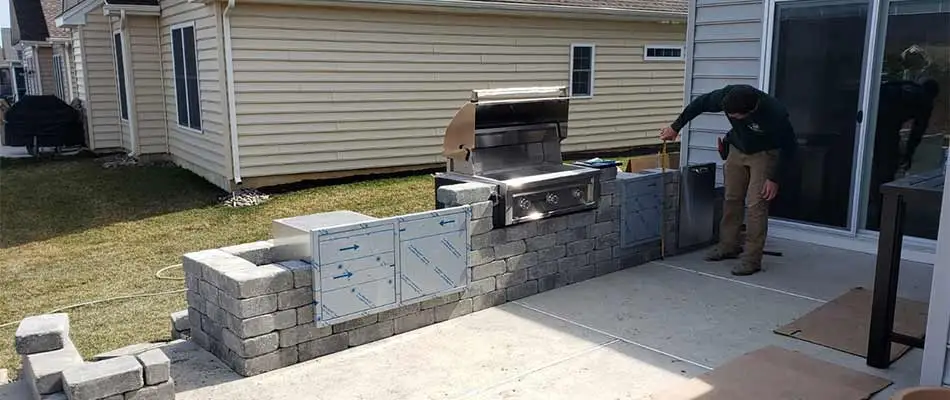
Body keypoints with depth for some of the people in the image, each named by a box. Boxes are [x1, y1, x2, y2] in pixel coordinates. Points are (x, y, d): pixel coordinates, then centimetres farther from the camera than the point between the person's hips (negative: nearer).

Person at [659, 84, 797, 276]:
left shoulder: (776, 114, -36)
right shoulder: (727, 96, -27)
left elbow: (789, 146, -20)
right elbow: (700, 104, -8)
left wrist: (775, 179, -18)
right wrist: (675, 127, -2)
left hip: (764, 154, -5)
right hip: (738, 149, 5)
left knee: (755, 204, -11)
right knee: (731, 199, 9)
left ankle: (752, 259, -6)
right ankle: (728, 246, 24)